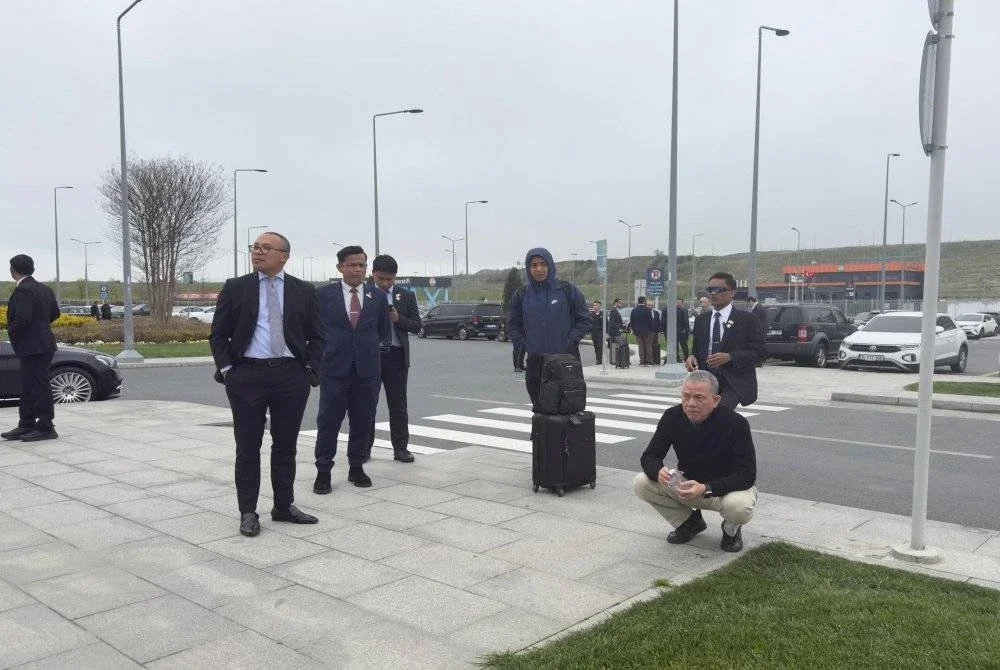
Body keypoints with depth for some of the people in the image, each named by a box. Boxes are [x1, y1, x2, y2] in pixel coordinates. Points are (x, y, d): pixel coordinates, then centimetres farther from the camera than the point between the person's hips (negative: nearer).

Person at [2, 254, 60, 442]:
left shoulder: (22, 290, -16)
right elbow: (55, 313, 19)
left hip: (33, 347, -10)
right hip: (43, 344, 10)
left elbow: (23, 317, -25)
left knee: (39, 388, -4)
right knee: (29, 388, 16)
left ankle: (46, 428, 1)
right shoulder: (44, 289, 12)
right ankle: (26, 426, 22)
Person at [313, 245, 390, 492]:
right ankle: (323, 471, 10)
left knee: (363, 421, 8)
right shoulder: (324, 294, 0)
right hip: (334, 368, -2)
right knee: (328, 421, 0)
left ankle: (356, 467, 22)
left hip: (367, 368, 2)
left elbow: (383, 331, 19)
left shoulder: (378, 296, 7)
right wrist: (326, 349, 9)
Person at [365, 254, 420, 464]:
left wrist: (398, 319, -15)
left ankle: (400, 448, 14)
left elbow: (416, 326, 2)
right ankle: (364, 448, 15)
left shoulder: (406, 296, 6)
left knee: (398, 405, 6)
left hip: (396, 356, 1)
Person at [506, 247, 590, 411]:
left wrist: (569, 342, -7)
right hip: (535, 361, 2)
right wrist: (525, 345, -1)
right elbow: (512, 326, 13)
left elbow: (584, 320, 3)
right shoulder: (521, 295, 6)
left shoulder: (568, 291, -1)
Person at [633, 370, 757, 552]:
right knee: (641, 483, -18)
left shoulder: (736, 423, -24)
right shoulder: (673, 417, -13)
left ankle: (731, 528, 2)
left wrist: (706, 489, -39)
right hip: (688, 484, 4)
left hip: (728, 487, -4)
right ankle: (690, 522, 7)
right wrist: (659, 471, -35)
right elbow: (649, 457, -9)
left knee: (739, 507, -38)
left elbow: (746, 475, -25)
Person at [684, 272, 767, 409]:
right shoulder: (700, 319, 15)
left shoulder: (746, 319, 1)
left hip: (734, 383, -4)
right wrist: (691, 357, -2)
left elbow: (761, 351, -3)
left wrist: (730, 357, -15)